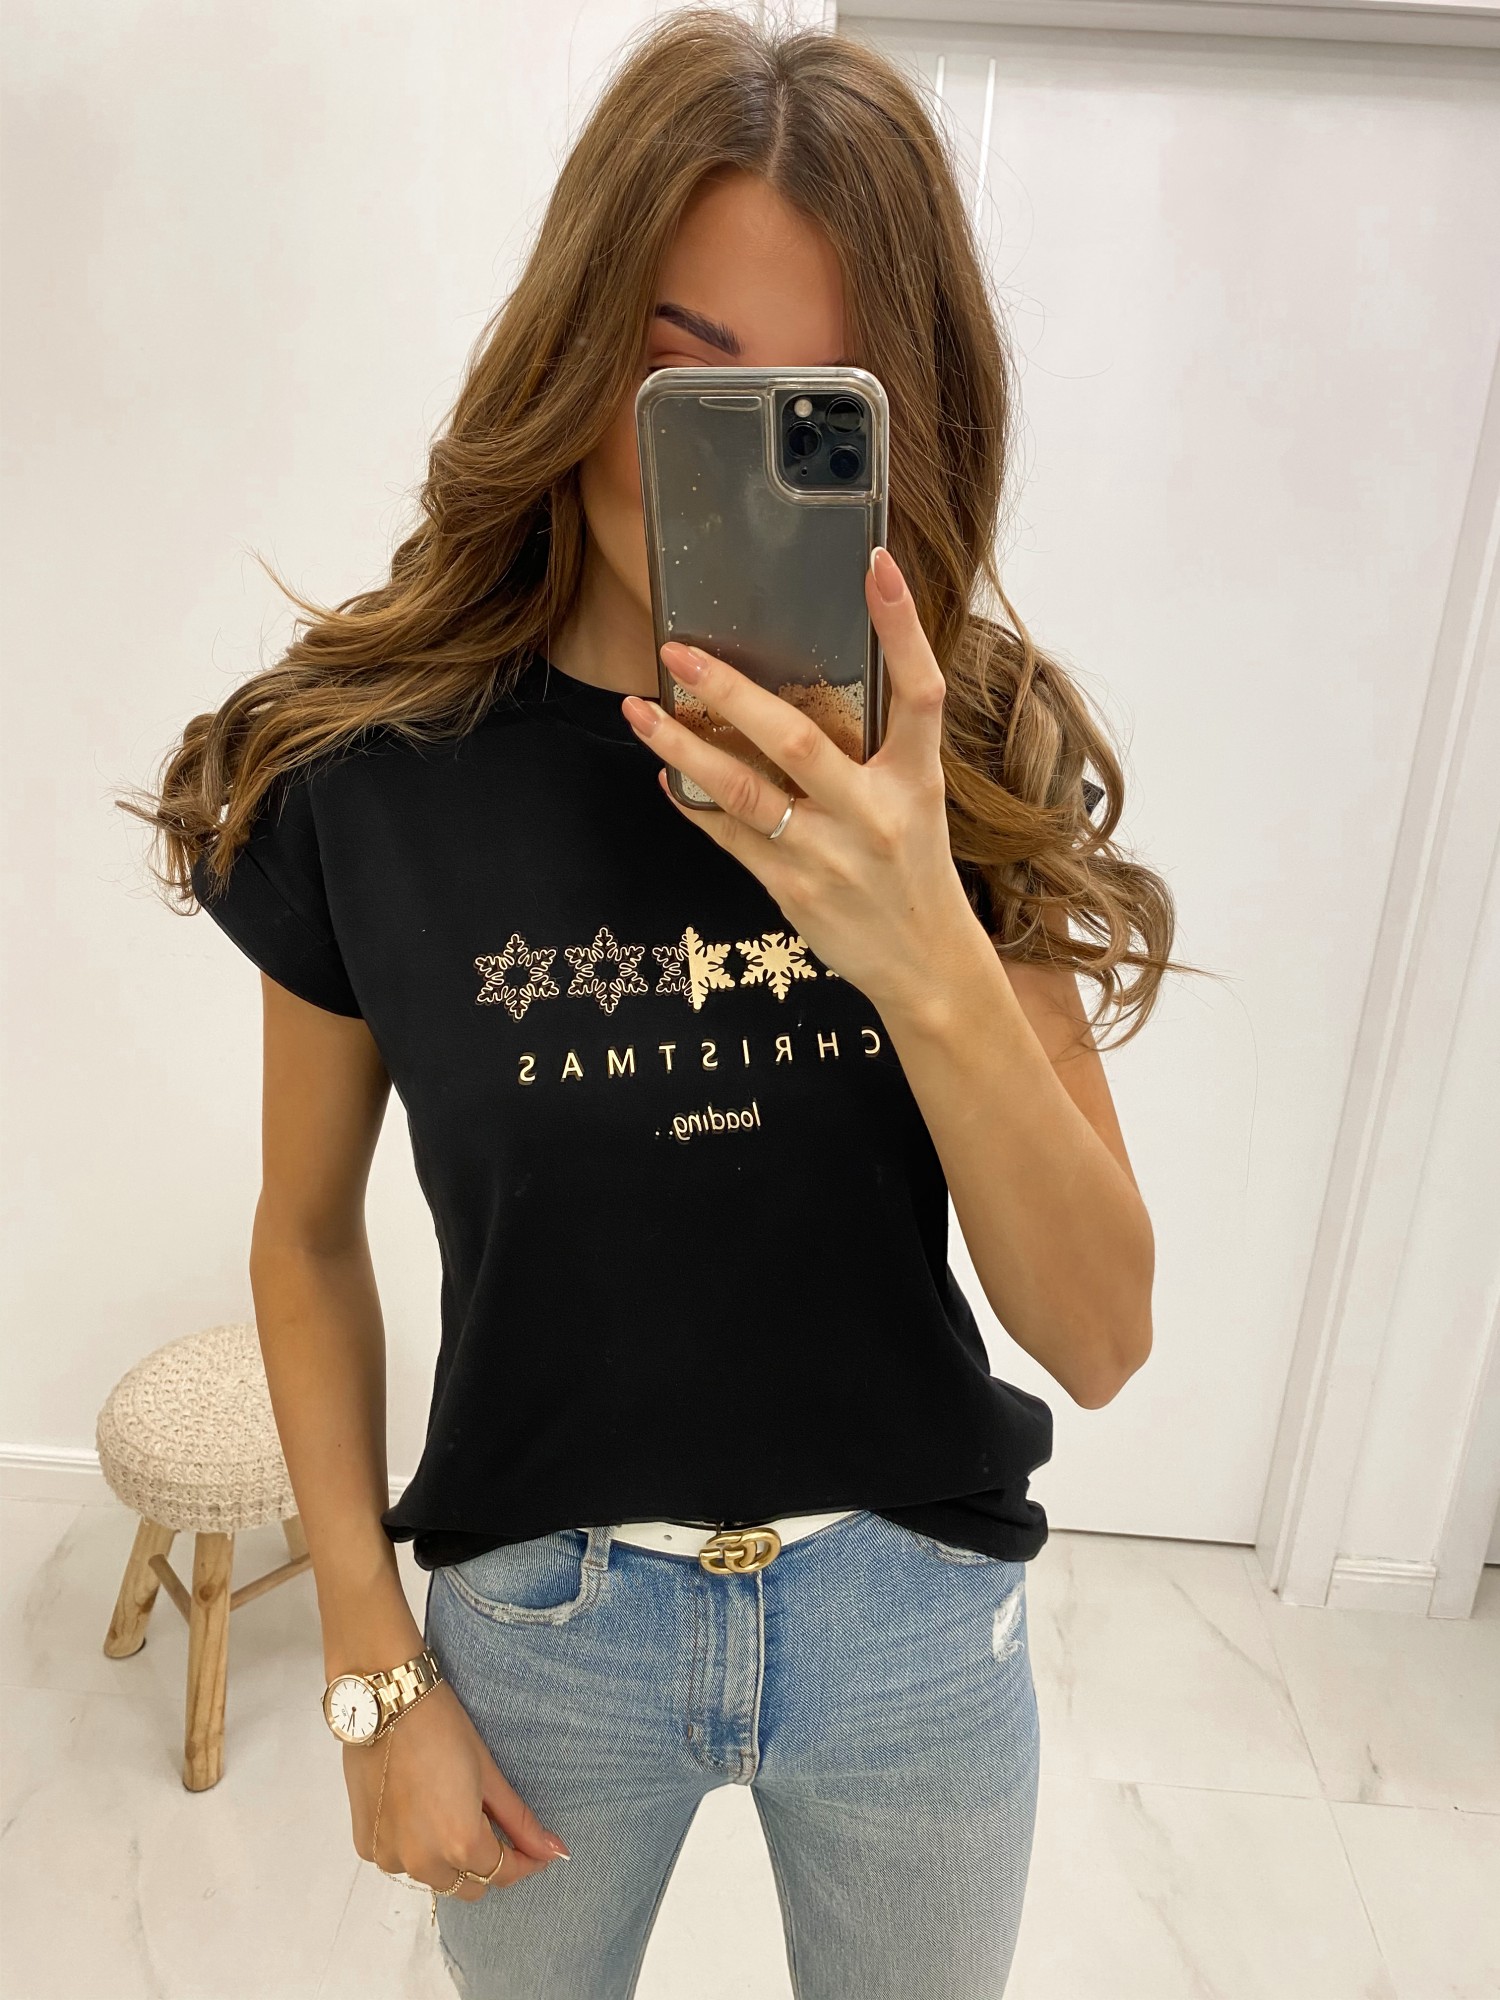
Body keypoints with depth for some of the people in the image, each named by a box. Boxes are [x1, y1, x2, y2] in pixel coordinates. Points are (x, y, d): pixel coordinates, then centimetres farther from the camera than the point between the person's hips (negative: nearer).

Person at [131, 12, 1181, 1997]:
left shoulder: (975, 751, -13)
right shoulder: (370, 767, -15)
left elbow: (1099, 1337, -16)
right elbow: (310, 1240, -2)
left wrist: (925, 952, -32)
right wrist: (374, 1668, -2)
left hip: (918, 1617, 1)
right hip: (541, 1614, 0)